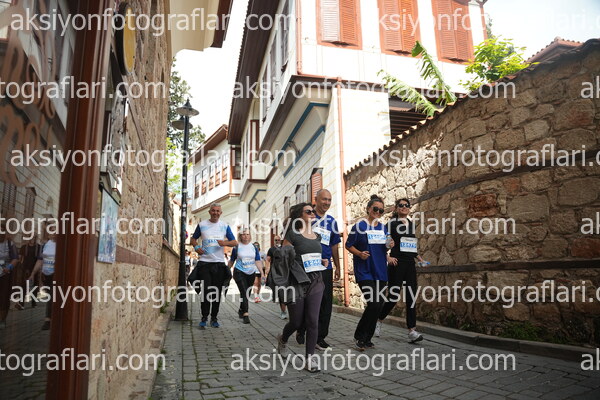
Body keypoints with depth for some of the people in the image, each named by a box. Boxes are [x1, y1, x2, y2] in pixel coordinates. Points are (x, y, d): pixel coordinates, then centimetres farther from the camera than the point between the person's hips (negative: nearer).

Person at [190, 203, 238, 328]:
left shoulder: (225, 226, 8)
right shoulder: (202, 225, 6)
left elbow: (235, 242, 7)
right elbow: (193, 238, 17)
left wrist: (225, 243, -13)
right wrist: (196, 247, -4)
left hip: (219, 263, 1)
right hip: (204, 262, -1)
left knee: (217, 292, 6)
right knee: (205, 290, -4)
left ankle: (214, 318, 16)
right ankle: (204, 318, 8)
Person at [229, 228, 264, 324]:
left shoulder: (254, 247, 6)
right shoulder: (237, 247, -1)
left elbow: (258, 261, 5)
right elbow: (231, 261, 7)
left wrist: (262, 272, -5)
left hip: (251, 273, 4)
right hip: (239, 273, -4)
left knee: (247, 294, 12)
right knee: (244, 292, -16)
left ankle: (241, 310, 34)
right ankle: (245, 315, -16)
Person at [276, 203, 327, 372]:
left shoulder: (317, 236, 13)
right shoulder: (292, 235, -6)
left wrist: (322, 262, 7)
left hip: (315, 282, 4)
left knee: (312, 321, -1)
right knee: (296, 321, 9)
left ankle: (309, 360, 10)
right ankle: (282, 339, 42)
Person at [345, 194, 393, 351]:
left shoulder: (383, 227, 13)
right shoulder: (359, 226, -4)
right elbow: (348, 245, 0)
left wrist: (389, 245, 0)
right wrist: (359, 253, -17)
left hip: (380, 271, 6)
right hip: (364, 271, -6)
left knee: (379, 304, 6)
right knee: (373, 303, -15)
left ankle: (367, 338, 20)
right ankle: (359, 336, 4)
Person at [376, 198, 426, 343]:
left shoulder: (412, 224, 15)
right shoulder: (391, 223, -1)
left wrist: (419, 258, 15)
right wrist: (388, 257, -18)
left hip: (410, 265, 5)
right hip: (396, 264, -5)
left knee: (411, 297, -1)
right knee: (393, 297, -3)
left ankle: (412, 331, 0)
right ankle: (378, 321, 20)